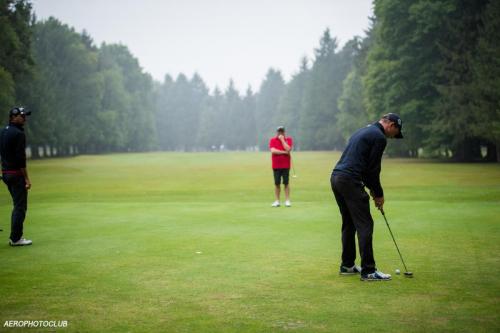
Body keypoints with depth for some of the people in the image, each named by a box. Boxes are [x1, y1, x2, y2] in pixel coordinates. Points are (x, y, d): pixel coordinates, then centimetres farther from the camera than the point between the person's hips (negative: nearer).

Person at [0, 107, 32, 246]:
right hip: (16, 173, -9)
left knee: (17, 205, 17)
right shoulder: (18, 133, -15)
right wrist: (26, 178, -16)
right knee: (20, 206, -3)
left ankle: (15, 236, 19)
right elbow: (20, 158, -19)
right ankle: (16, 238, -1)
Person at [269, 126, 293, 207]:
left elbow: (288, 149, -14)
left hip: (286, 166, -1)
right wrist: (284, 152, -13)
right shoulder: (272, 140, 4)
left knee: (286, 183, 0)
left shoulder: (288, 139, 3)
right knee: (277, 184, 3)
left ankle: (287, 200, 3)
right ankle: (277, 201, 8)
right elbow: (273, 150, -12)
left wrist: (282, 139, -10)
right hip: (276, 166, 1)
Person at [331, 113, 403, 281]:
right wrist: (379, 194, 6)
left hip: (336, 177, 10)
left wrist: (372, 189, 23)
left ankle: (347, 265, 24)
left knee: (349, 223, 18)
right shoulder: (379, 137, -6)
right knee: (365, 224, -5)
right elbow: (373, 168, -7)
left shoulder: (363, 131, 24)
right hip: (350, 181, -10)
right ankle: (368, 271, -4)